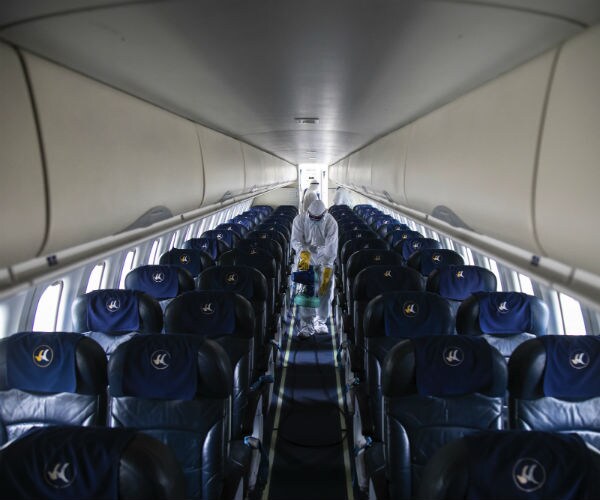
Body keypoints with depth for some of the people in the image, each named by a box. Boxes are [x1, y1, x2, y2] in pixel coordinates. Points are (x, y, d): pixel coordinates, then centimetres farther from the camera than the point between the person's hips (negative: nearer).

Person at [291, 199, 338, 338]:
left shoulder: (331, 223, -21)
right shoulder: (299, 220, -18)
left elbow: (331, 248, -23)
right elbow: (296, 240, -24)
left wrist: (327, 271, -27)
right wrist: (304, 254, -44)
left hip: (325, 259, 1)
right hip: (305, 259, 0)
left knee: (326, 290, 2)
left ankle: (320, 322, 20)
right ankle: (307, 325, -2)